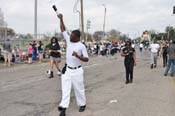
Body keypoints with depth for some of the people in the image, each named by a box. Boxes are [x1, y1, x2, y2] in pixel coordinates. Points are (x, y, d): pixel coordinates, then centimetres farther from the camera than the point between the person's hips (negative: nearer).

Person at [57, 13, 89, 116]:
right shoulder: (68, 40, 4)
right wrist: (61, 19, 1)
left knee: (79, 89, 8)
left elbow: (86, 59, -10)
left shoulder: (82, 46, -10)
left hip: (77, 71, -4)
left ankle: (82, 104, 28)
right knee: (65, 89, 0)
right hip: (67, 70, 4)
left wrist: (77, 56, -25)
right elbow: (63, 30, 9)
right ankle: (63, 107, 0)